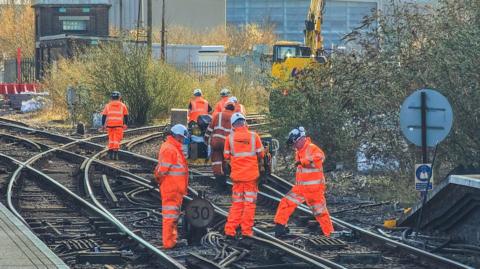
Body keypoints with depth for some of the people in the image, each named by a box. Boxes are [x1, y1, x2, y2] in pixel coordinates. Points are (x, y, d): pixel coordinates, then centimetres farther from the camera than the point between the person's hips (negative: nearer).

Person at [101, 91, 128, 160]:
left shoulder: (108, 105, 10)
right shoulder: (122, 105, 8)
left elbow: (104, 115, 7)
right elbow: (126, 115, 7)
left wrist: (103, 125, 9)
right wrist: (125, 124, 13)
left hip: (110, 124, 2)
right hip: (119, 125, -2)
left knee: (111, 139, 13)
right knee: (117, 140, 0)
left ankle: (110, 153, 8)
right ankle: (115, 154, -9)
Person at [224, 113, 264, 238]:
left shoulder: (230, 137, -4)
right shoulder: (254, 136, -5)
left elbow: (226, 156, 3)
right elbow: (260, 155, 0)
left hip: (237, 175, 1)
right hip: (251, 175, -1)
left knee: (237, 204, 12)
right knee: (250, 203, 6)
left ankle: (230, 230, 7)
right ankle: (247, 231, 4)